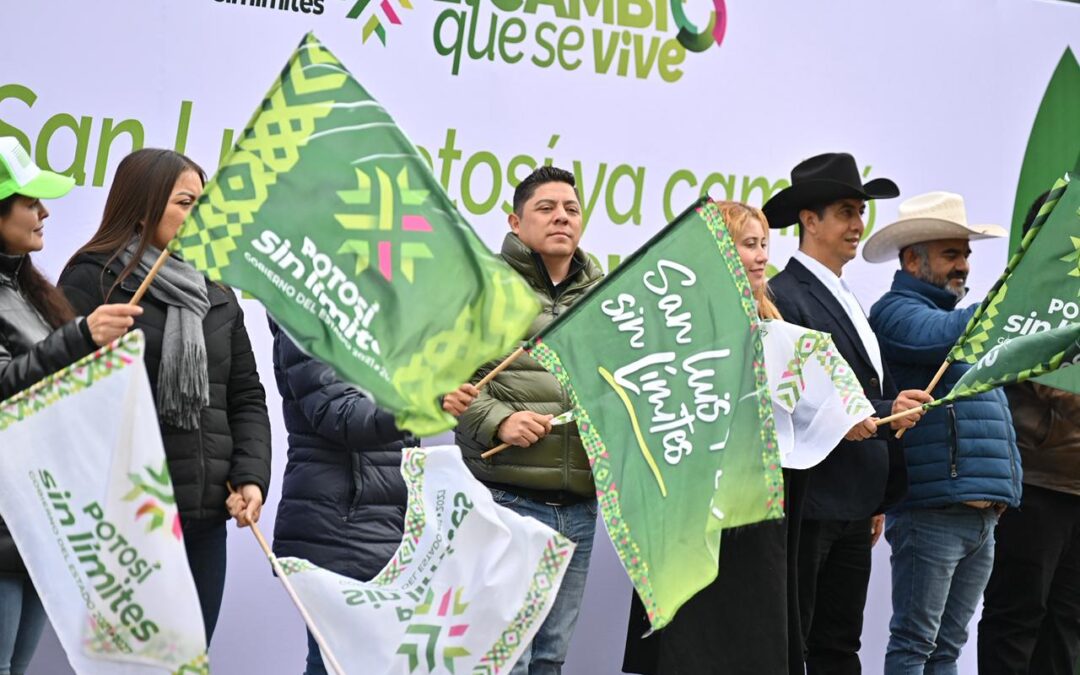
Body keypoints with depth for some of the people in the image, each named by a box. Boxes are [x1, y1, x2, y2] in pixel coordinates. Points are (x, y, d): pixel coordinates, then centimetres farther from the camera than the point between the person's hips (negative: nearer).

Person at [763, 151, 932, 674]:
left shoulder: (845, 300, 18)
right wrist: (885, 413, -22)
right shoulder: (785, 297, -12)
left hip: (854, 508, 9)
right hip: (808, 506, -9)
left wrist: (876, 501, 18)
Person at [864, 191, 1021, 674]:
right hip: (931, 511, -8)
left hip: (982, 513, 9)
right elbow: (945, 337, -27)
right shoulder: (896, 311, -4)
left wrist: (1004, 489, 17)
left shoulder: (956, 314, 22)